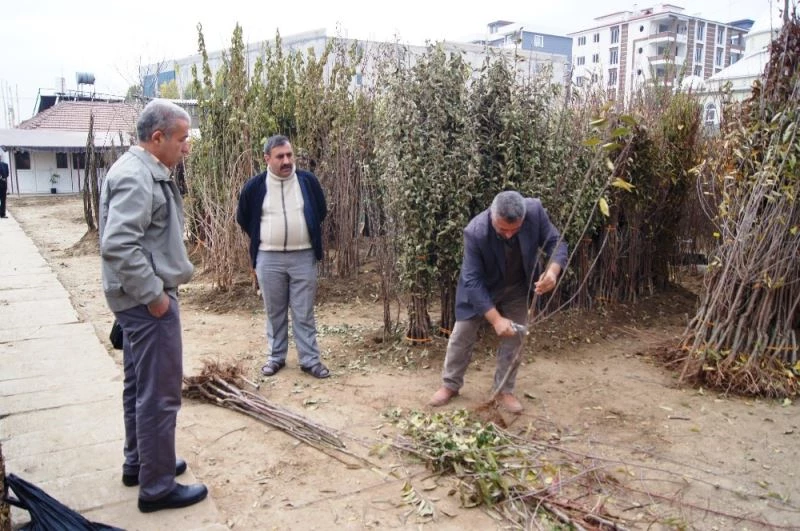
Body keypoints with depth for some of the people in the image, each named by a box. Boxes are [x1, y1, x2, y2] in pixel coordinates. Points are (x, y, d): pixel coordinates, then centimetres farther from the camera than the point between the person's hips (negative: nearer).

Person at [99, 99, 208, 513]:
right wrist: (153, 294, -23)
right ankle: (157, 487, 10)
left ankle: (138, 463, 35)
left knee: (140, 386, 20)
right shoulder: (135, 176, -18)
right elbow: (118, 244, -28)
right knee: (160, 393, -2)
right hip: (147, 300, -11)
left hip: (142, 298, 11)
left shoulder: (148, 172, 14)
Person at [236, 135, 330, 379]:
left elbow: (321, 212, 13)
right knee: (274, 312, 12)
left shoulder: (308, 180, -2)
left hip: (303, 257, 0)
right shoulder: (254, 186, -4)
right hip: (269, 259, 0)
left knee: (304, 313, 5)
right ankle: (276, 357, 25)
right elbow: (243, 218, 12)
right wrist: (261, 240, 13)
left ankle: (310, 359, 14)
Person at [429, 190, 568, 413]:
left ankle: (504, 390, 25)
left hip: (517, 289, 3)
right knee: (462, 336, 6)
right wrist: (496, 319, -36)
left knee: (513, 338, 7)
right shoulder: (475, 232, -37)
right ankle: (450, 385, 26)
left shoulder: (535, 211, -30)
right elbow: (473, 281, -32)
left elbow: (556, 243, -17)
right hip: (479, 288, -2)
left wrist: (553, 270, -40)